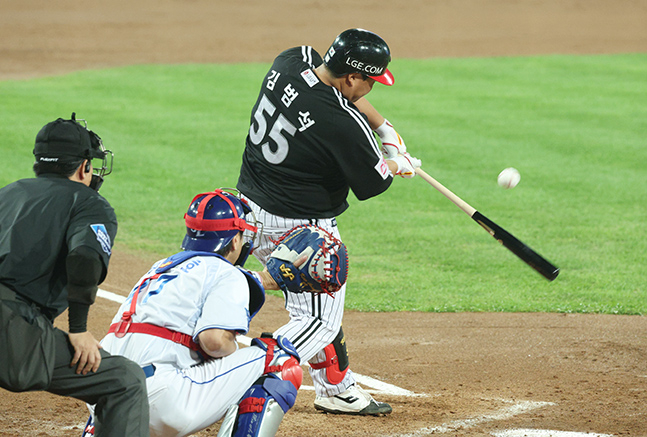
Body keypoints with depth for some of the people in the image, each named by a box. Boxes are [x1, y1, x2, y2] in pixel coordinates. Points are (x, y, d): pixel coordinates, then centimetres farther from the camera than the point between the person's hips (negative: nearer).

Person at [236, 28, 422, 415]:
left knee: (319, 301, 24)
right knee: (319, 322, 2)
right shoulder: (344, 124, -29)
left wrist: (384, 126, 9)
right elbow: (373, 184, -13)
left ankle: (337, 387, 36)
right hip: (299, 228, -9)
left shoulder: (293, 60, -7)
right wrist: (396, 163, 9)